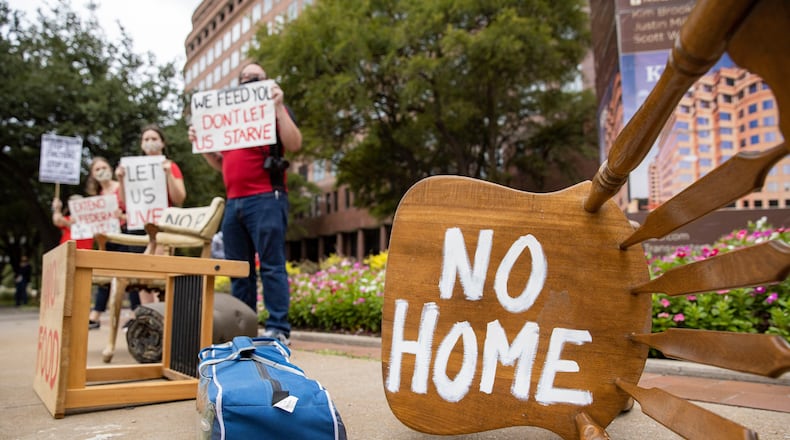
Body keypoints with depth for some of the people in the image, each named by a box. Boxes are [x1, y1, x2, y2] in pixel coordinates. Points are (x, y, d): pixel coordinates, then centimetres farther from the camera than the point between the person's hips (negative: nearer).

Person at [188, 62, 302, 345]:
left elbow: (294, 144, -11)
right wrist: (201, 143, 12)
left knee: (271, 265, -8)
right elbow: (221, 164, 27)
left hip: (265, 199, -7)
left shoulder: (274, 111, 8)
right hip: (233, 202, 7)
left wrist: (279, 106, -12)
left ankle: (278, 329, -6)